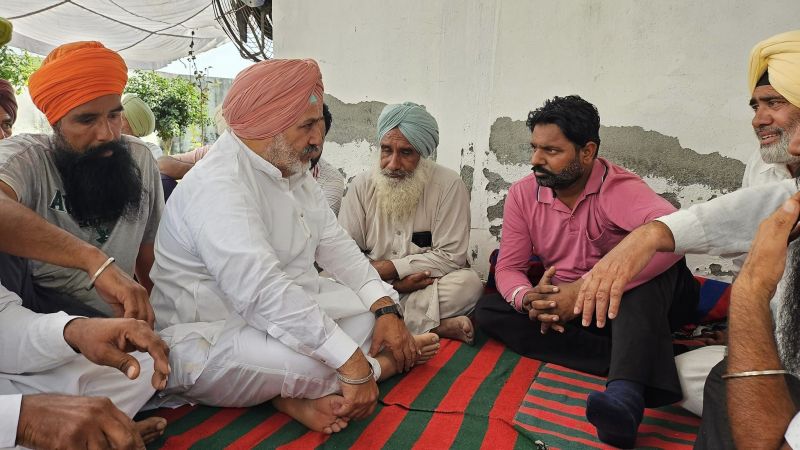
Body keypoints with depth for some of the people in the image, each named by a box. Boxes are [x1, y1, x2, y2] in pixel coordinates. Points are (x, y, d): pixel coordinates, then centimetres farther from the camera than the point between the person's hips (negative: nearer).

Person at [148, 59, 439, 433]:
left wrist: (386, 308, -10)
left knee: (377, 307, 2)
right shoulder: (219, 185, -25)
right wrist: (355, 366, -36)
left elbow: (334, 244, 3)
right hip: (204, 342, -9)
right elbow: (265, 295, -35)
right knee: (310, 357, -34)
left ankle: (304, 393, -12)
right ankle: (382, 362, -3)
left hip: (285, 314, 10)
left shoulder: (293, 170, 6)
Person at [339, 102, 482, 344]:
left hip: (426, 288, -2)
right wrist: (394, 283, -18)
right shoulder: (362, 185, 0)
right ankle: (431, 327, -27)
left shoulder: (448, 185, -8)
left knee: (468, 283, -30)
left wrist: (387, 267, -15)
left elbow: (451, 256, -11)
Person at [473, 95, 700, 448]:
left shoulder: (619, 188, -21)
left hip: (629, 306, -4)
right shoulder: (523, 194, -5)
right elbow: (508, 267, -4)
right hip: (563, 310, 5)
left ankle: (625, 394, -51)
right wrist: (529, 299, -30)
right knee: (487, 311, -17)